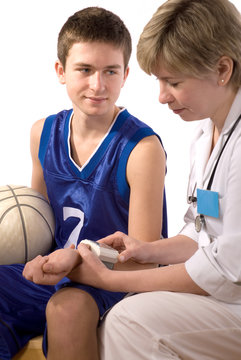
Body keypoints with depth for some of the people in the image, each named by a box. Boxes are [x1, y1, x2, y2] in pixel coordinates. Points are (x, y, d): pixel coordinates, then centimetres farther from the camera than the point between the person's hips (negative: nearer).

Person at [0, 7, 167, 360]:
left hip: (115, 280, -5)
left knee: (67, 308, -35)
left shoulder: (142, 149, -15)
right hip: (55, 270, 6)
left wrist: (78, 260, -27)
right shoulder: (43, 134, 4)